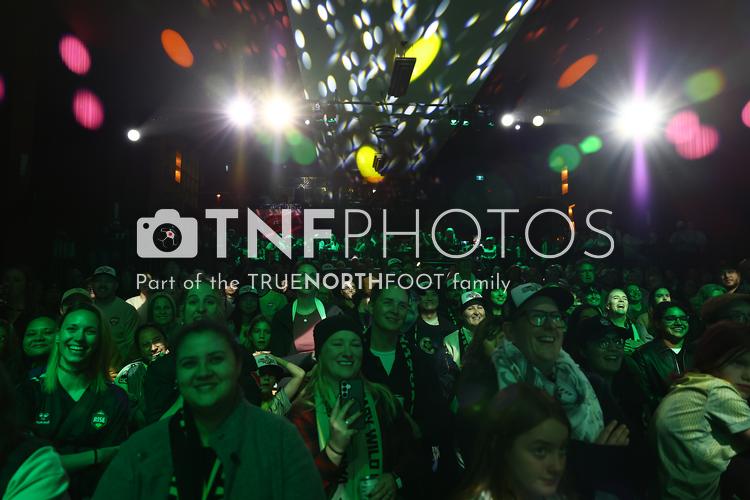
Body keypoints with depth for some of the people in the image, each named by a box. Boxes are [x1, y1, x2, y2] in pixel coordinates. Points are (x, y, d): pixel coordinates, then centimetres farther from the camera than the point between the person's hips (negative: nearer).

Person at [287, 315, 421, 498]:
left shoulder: (384, 400, 2)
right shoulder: (303, 411, -5)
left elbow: (409, 453, 8)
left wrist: (396, 480, -9)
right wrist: (335, 447, -21)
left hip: (381, 494, 3)